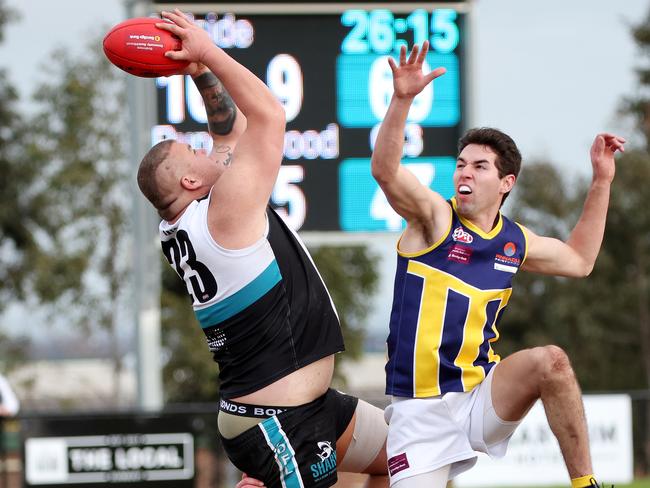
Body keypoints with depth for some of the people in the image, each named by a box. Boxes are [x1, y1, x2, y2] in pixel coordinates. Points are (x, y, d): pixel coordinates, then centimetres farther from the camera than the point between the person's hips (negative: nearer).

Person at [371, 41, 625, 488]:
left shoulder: (515, 242, 11)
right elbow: (385, 170, -23)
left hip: (482, 398, 3)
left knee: (550, 360, -26)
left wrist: (601, 182, 23)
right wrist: (402, 100, -37)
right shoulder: (435, 217, -5)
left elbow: (579, 260, 29)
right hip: (421, 412, -3)